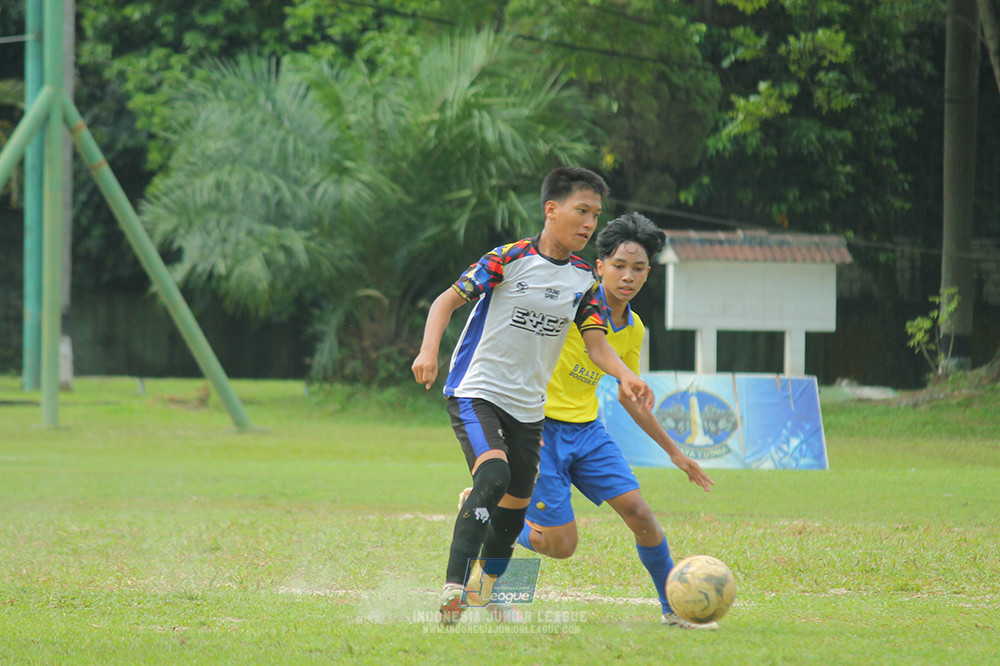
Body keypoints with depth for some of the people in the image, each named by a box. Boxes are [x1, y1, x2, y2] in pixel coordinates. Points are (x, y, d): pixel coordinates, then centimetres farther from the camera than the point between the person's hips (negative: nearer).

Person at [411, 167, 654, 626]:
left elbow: (596, 343, 1)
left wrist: (625, 377, -20)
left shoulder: (585, 281, 5)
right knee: (494, 475, -29)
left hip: (527, 406, 6)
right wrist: (429, 351, -23)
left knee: (515, 505, 10)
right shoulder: (509, 259, -12)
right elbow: (449, 300, -7)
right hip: (475, 392, -6)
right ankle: (453, 589, -29)